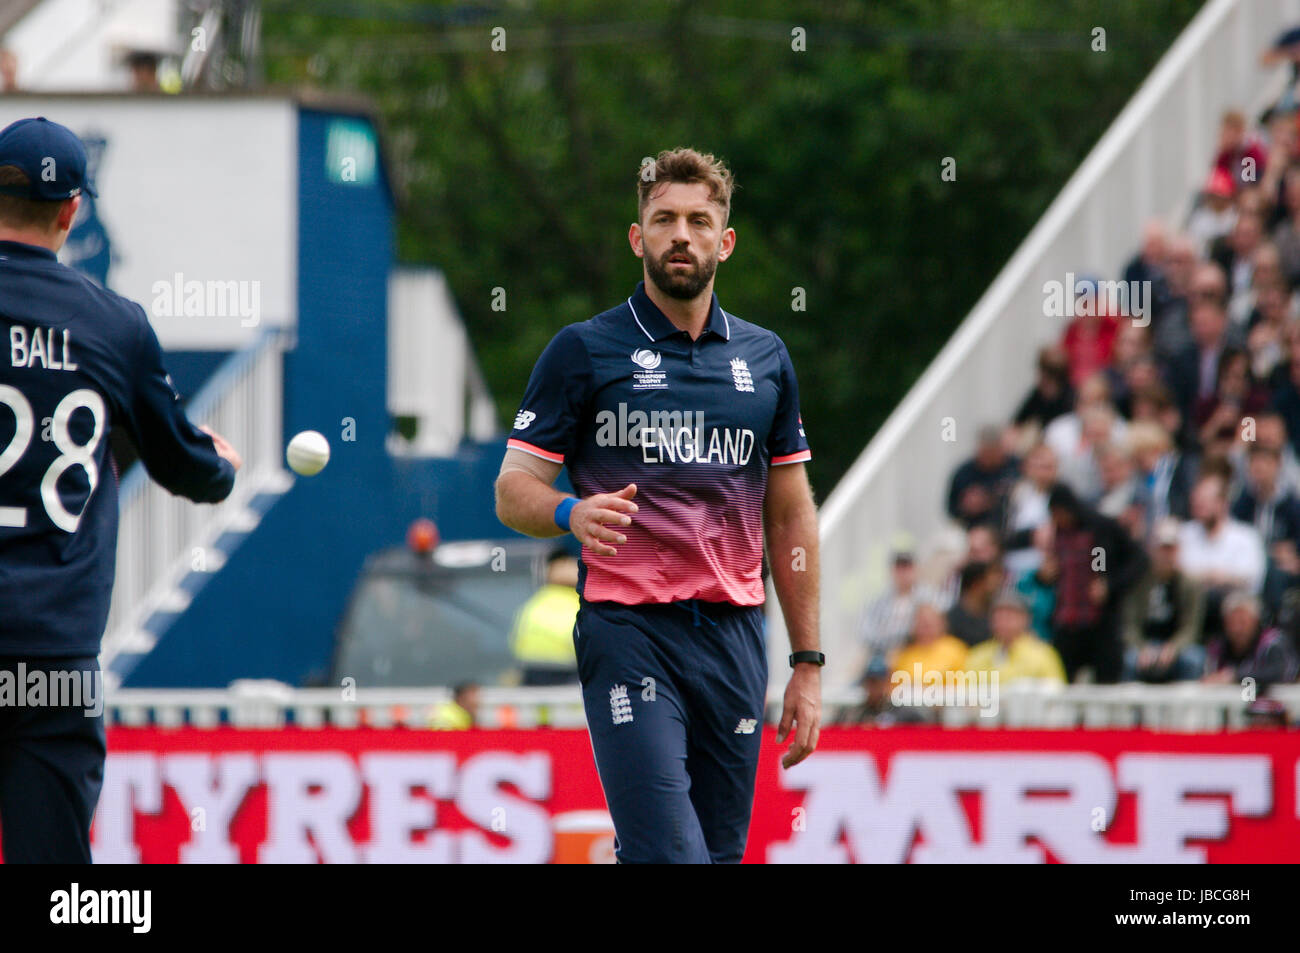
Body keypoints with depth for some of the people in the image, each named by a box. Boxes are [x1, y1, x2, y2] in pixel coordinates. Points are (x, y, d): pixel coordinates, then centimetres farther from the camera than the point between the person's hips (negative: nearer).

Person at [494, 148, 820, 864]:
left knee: (722, 851, 3)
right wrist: (572, 513, -22)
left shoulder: (765, 359, 14)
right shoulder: (584, 350, 2)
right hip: (627, 625, -4)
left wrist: (807, 663, 12)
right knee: (667, 854, -19)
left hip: (734, 636, 4)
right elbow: (513, 491, 1)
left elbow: (789, 518, 17)